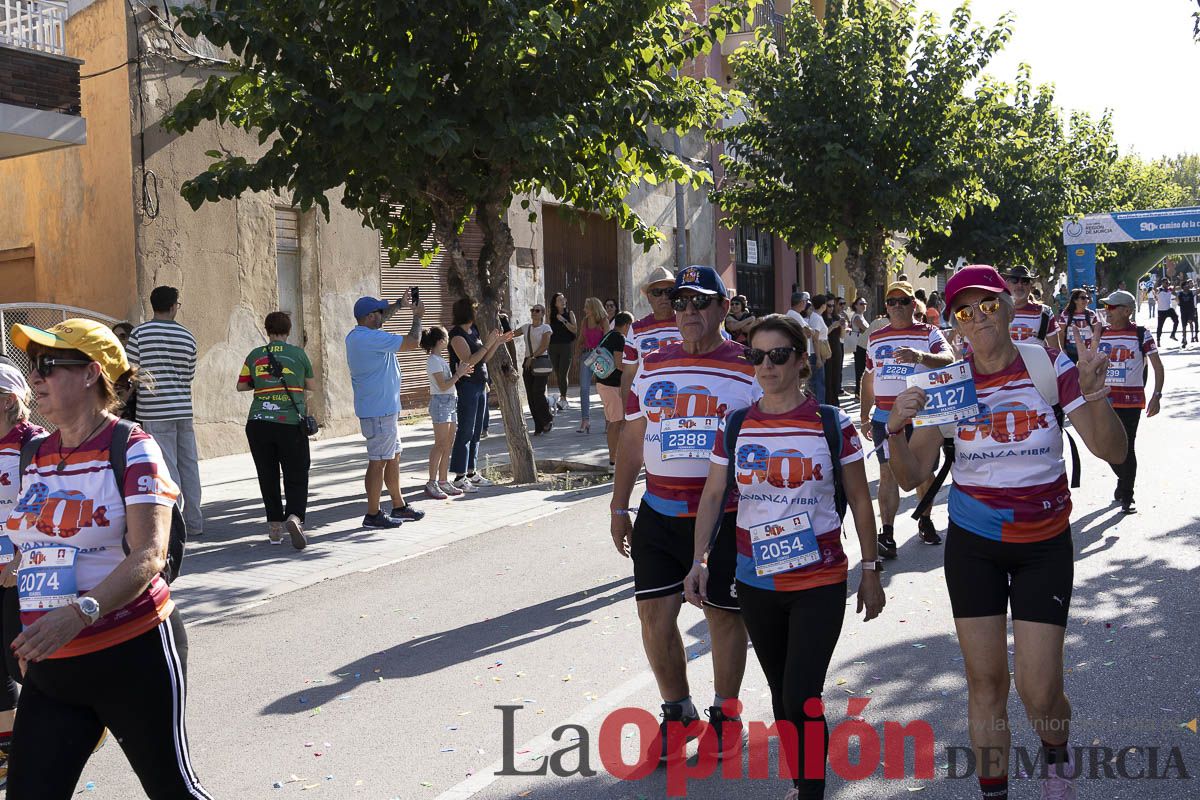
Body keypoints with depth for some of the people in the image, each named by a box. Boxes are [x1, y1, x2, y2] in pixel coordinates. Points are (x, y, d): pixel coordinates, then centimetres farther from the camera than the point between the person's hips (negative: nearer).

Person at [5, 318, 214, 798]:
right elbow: (31, 551, 19)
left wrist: (80, 612, -36)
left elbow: (149, 555, -21)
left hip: (134, 654, -6)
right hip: (50, 666, 6)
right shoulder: (33, 455, 8)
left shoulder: (131, 448, -11)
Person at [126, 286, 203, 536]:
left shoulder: (140, 334, -4)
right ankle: (194, 523, 15)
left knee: (167, 468, -3)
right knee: (189, 465, 9)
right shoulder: (188, 337, 8)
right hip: (183, 409, 4)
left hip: (155, 412, -4)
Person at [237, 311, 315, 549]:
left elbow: (241, 385, 15)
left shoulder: (255, 355, 7)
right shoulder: (298, 354, 3)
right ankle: (295, 516, -22)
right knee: (296, 476, 2)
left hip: (259, 423, 2)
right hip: (291, 423, -2)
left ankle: (275, 527, 15)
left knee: (268, 477, 12)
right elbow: (312, 386, 13)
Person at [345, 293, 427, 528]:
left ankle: (399, 506, 27)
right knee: (378, 462, -4)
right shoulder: (372, 338, -20)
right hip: (380, 411, -10)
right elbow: (413, 342, -15)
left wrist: (400, 304, 23)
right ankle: (373, 514, 3)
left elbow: (381, 318, 32)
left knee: (393, 457, 17)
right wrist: (417, 316, 0)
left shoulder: (355, 335, 11)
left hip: (386, 409, 10)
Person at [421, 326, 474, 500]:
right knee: (440, 445, -11)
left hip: (451, 402, 10)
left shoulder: (441, 359, 17)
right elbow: (443, 386, -17)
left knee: (448, 445, 9)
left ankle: (443, 481, 13)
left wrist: (460, 372, 7)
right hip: (440, 402, -10)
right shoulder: (433, 360, -12)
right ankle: (431, 483, -9)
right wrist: (459, 374, -12)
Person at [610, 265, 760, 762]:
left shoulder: (749, 367, -3)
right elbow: (632, 438, 13)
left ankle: (725, 712, 29)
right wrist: (619, 507, 11)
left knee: (724, 615, 8)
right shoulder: (651, 366, 9)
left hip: (725, 516, -3)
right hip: (659, 512, 4)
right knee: (655, 613, 5)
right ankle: (677, 711, 25)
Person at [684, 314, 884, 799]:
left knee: (801, 700, -9)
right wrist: (697, 560, -8)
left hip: (820, 582, -3)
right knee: (781, 694, 17)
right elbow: (713, 496, 2)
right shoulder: (734, 425, 0)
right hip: (755, 582, 3)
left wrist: (870, 571, 3)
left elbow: (859, 499, 0)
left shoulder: (832, 423, -7)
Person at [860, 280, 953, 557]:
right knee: (888, 472, -3)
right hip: (885, 417, 2)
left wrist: (920, 356, -38)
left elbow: (948, 360, -18)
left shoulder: (928, 333, 1)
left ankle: (925, 521, 30)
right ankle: (887, 533, -3)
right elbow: (869, 378, 20)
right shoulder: (875, 338, 12)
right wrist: (864, 416, 17)